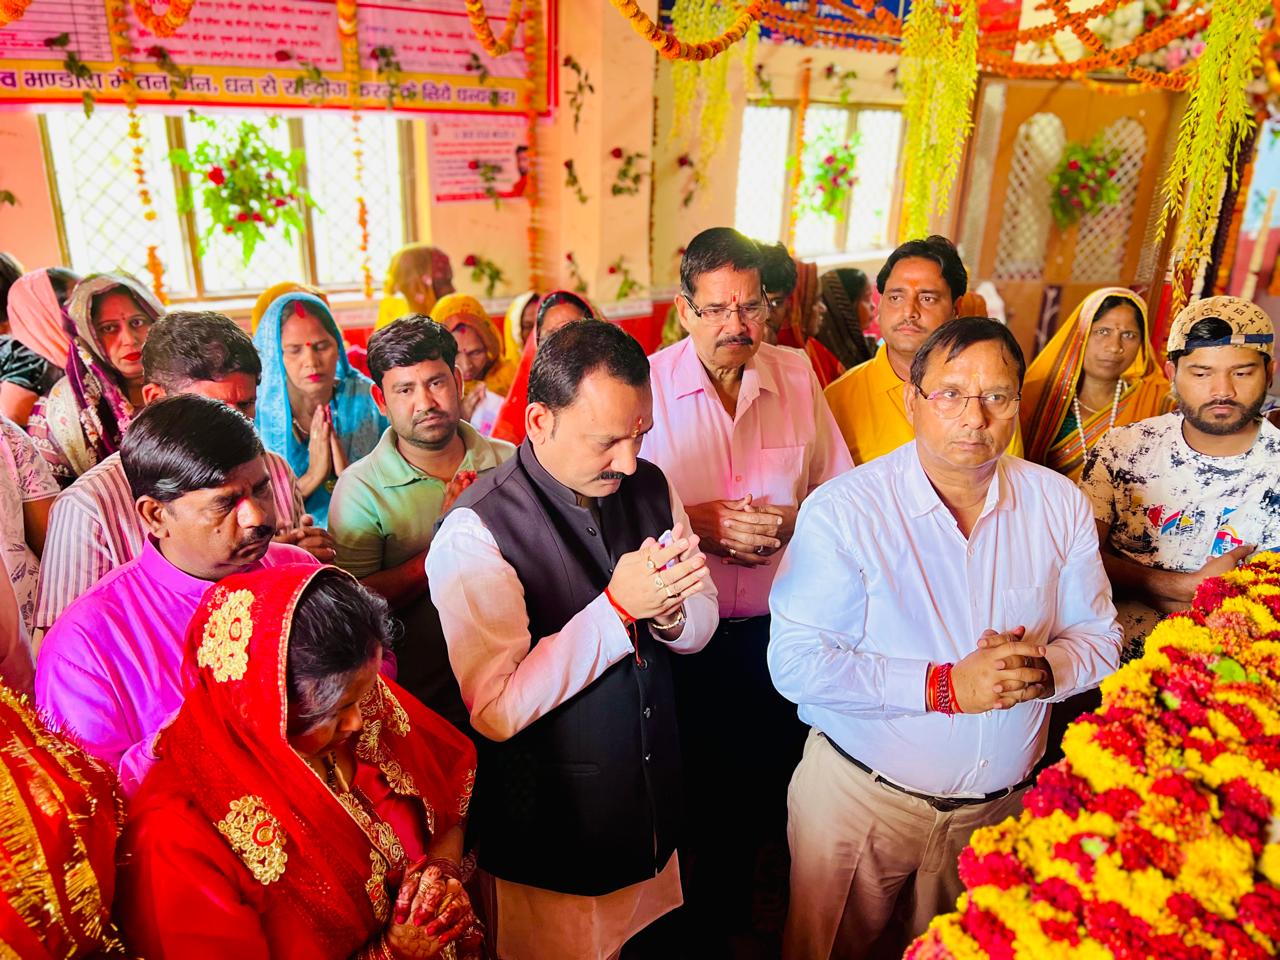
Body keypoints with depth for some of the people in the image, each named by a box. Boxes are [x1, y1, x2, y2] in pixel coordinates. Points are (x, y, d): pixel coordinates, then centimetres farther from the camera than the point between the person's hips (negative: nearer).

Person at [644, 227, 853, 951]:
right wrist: (696, 523, -21)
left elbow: (842, 487, 5)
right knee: (694, 788, 14)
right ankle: (703, 923, 42)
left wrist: (794, 520, -14)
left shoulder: (798, 375, 0)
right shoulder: (648, 383, -9)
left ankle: (736, 915, 45)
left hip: (779, 623, 3)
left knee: (771, 783, 17)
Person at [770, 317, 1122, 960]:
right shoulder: (842, 511, -20)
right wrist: (947, 686, -27)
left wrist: (1045, 668, -21)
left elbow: (1099, 636, 2)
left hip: (1003, 803, 4)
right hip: (860, 796, -3)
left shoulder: (1059, 504, -5)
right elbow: (795, 663, -23)